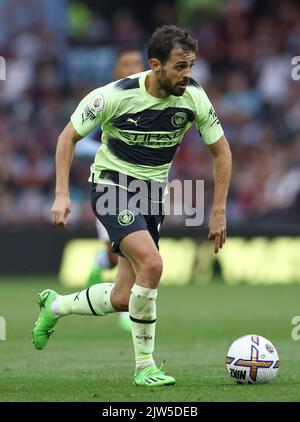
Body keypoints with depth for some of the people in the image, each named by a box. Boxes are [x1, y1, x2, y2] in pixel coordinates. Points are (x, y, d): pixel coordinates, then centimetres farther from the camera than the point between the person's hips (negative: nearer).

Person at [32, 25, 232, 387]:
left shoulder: (194, 98, -10)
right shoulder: (115, 96, -20)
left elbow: (221, 151, 3)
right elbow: (68, 137, -7)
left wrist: (218, 212, -1)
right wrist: (62, 194, -15)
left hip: (153, 193, 5)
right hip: (112, 184, -5)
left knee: (121, 300, 3)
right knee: (151, 263, -29)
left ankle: (55, 305, 33)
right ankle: (144, 366, -16)